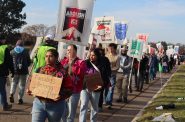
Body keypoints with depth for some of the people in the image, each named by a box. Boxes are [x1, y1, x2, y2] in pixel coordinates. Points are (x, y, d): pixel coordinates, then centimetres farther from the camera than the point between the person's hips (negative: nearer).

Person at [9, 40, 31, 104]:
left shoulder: (12, 52, 1)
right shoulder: (25, 52, 0)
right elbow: (29, 62, 3)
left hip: (15, 70, 1)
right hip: (23, 70, -1)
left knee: (14, 82, 17)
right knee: (22, 85, 7)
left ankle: (11, 94, -5)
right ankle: (20, 99, 7)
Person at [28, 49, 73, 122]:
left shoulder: (62, 72, -7)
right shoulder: (40, 70, 6)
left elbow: (69, 88, -9)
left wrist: (61, 95, -25)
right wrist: (30, 90, -3)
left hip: (56, 105, -3)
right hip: (39, 103, 3)